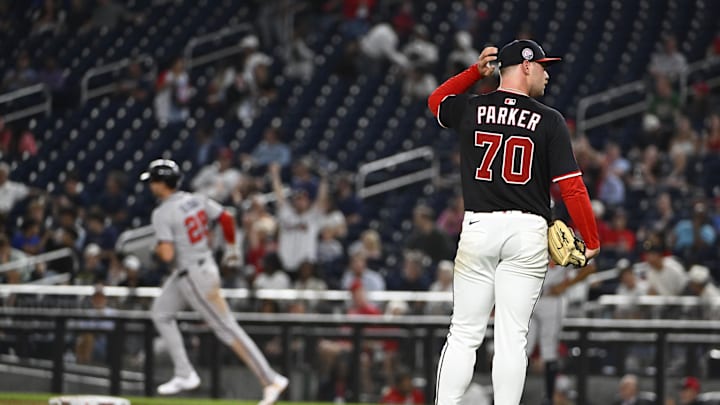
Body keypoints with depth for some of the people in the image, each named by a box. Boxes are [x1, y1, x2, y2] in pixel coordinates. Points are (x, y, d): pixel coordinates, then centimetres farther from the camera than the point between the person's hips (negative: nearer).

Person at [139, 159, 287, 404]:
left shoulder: (162, 214, -19)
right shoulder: (196, 200, 3)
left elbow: (167, 254, -26)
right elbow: (226, 219, 8)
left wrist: (157, 250, -3)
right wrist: (231, 247, 22)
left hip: (194, 277, -9)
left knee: (227, 329, -4)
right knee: (160, 312, 18)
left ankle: (271, 380, -2)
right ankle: (185, 374, 18)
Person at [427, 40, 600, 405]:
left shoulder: (470, 110, 4)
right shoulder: (549, 121, -3)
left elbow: (436, 100, 29)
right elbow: (572, 186, -7)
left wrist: (476, 72, 22)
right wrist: (591, 241, 2)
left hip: (478, 227, 2)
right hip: (528, 231, -2)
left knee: (464, 334, 5)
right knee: (512, 337, -1)